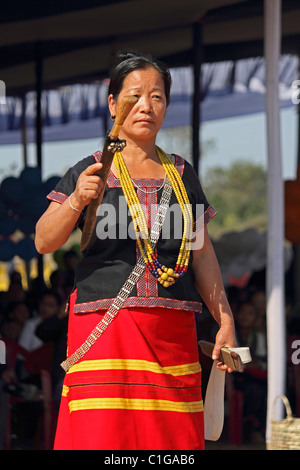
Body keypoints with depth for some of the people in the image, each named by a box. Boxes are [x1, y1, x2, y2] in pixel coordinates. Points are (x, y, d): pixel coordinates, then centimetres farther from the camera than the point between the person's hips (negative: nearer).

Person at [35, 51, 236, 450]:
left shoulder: (181, 174, 16)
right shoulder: (92, 171, 5)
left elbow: (202, 253, 18)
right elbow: (43, 241, -4)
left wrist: (225, 321, 12)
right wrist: (76, 200, -21)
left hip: (174, 329, 3)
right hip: (106, 325, -3)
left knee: (174, 438, -3)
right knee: (102, 436, -13)